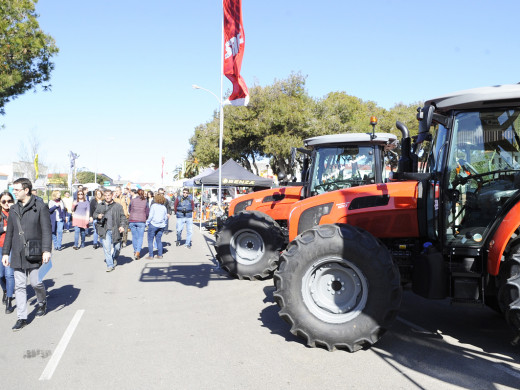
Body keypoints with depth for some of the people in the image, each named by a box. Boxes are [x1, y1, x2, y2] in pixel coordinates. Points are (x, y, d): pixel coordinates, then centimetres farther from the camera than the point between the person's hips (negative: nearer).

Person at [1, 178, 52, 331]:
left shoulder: (40, 207, -5)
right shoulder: (13, 209, 11)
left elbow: (46, 230, -8)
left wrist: (46, 250, -14)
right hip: (17, 255, 5)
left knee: (35, 282, 0)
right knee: (19, 286, 5)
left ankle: (42, 302, 31)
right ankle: (22, 317, 12)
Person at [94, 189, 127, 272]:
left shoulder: (118, 206, 4)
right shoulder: (100, 206, 10)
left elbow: (123, 217, 3)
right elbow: (94, 214, 20)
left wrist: (122, 226, -12)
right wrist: (98, 216, -4)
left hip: (115, 230, 0)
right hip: (104, 231, 1)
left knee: (117, 247, 9)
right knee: (106, 248, -7)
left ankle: (114, 258, 40)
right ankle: (110, 265, -1)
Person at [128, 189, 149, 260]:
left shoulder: (132, 200, 2)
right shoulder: (145, 201, 2)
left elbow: (129, 210, 12)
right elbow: (147, 212, 7)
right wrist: (145, 218, 26)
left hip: (132, 220, 1)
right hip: (141, 221, -1)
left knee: (134, 236, 13)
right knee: (140, 237, 3)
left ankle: (135, 251, 23)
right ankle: (137, 252, -9)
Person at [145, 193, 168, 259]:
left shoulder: (153, 206, -10)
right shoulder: (164, 207, 4)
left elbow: (150, 216, -11)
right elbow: (166, 217, 8)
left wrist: (147, 222, 2)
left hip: (153, 225, -5)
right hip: (161, 226, 5)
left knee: (150, 240, 4)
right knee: (159, 240, 14)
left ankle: (151, 255, 3)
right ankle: (160, 255, 12)